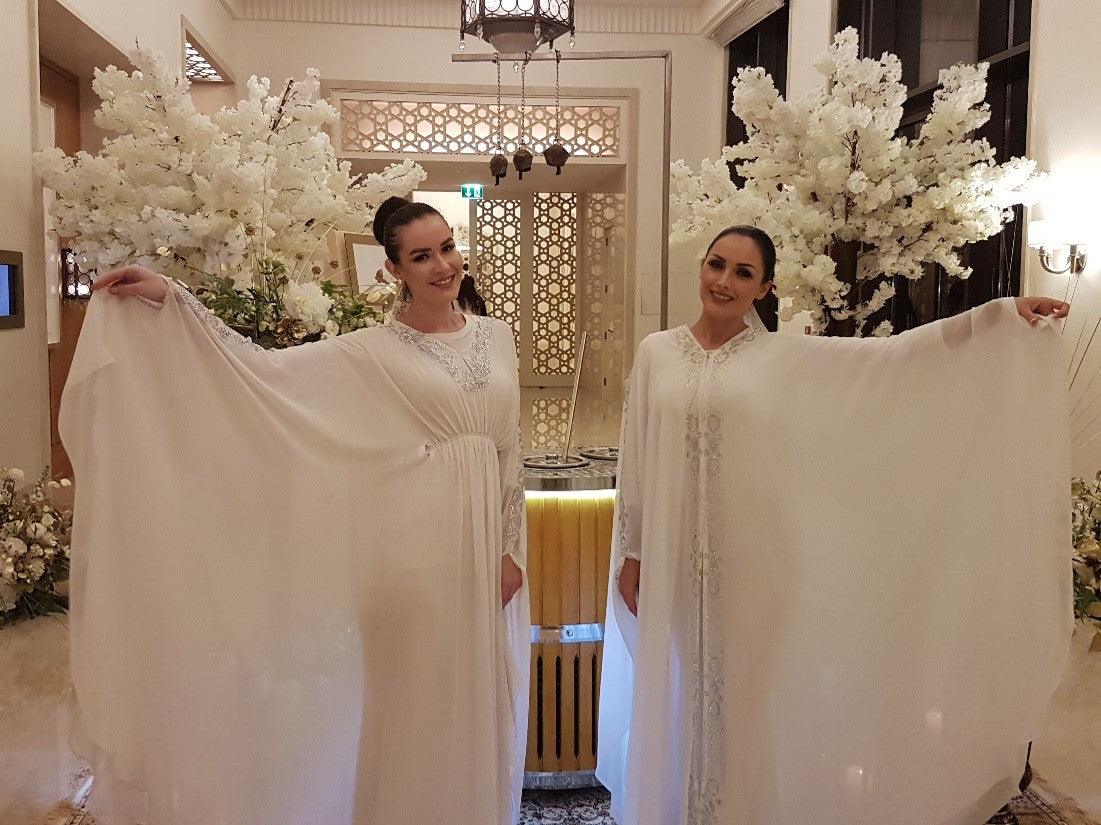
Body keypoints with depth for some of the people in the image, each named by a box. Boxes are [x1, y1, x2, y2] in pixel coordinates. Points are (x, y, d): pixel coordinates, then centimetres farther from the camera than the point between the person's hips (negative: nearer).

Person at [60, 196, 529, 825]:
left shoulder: (497, 337, 8)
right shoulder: (373, 352, -1)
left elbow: (510, 454, 8)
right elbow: (262, 369, -5)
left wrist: (513, 549, 1)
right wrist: (168, 299, -11)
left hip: (487, 545, 3)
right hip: (419, 549, -3)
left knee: (483, 710, 13)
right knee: (416, 708, 6)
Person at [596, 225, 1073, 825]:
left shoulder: (788, 358, 0)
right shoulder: (657, 352, 3)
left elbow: (893, 355, -6)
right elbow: (635, 459, 5)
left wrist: (1001, 312, -12)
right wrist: (630, 551, 5)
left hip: (752, 562, -1)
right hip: (676, 560, 2)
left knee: (743, 698, 8)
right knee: (679, 694, 12)